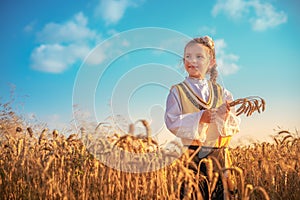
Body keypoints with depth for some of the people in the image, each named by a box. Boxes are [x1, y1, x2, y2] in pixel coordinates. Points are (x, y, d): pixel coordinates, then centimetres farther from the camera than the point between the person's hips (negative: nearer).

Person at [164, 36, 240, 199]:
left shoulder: (221, 92, 10)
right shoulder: (177, 91, 2)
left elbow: (235, 126, 3)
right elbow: (171, 123, -11)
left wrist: (225, 115, -19)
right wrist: (199, 117, -23)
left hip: (217, 160, 3)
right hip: (188, 159, -2)